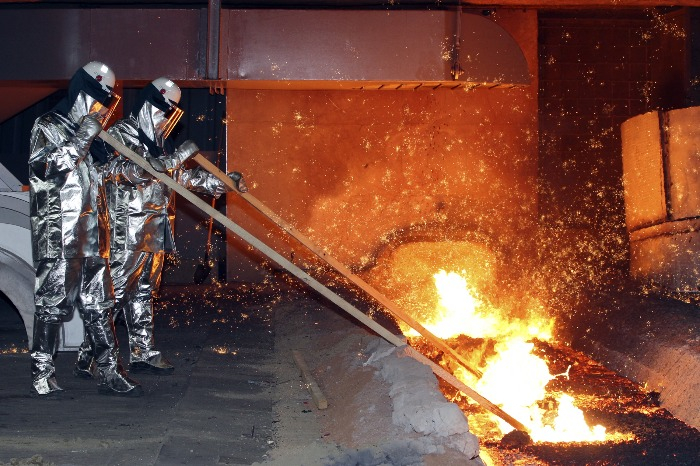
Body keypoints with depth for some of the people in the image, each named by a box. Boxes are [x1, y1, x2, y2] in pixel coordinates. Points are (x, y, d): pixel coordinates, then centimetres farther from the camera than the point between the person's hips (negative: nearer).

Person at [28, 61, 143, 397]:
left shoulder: (90, 131, 20)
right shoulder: (47, 127, -2)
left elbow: (103, 171, 27)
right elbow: (48, 169, -17)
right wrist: (83, 138, -17)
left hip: (93, 235, 7)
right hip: (58, 236, -7)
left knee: (98, 304, 7)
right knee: (52, 303, -3)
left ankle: (109, 373, 9)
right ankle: (42, 375, 7)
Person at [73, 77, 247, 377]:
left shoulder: (155, 144, 21)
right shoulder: (120, 135, -6)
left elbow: (183, 176, 28)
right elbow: (127, 170, -23)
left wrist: (224, 182, 23)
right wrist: (175, 158, -24)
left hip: (153, 233, 9)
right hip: (126, 234, -9)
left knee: (143, 294, 13)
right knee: (114, 294, -8)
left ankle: (143, 354, 20)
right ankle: (87, 358, -3)